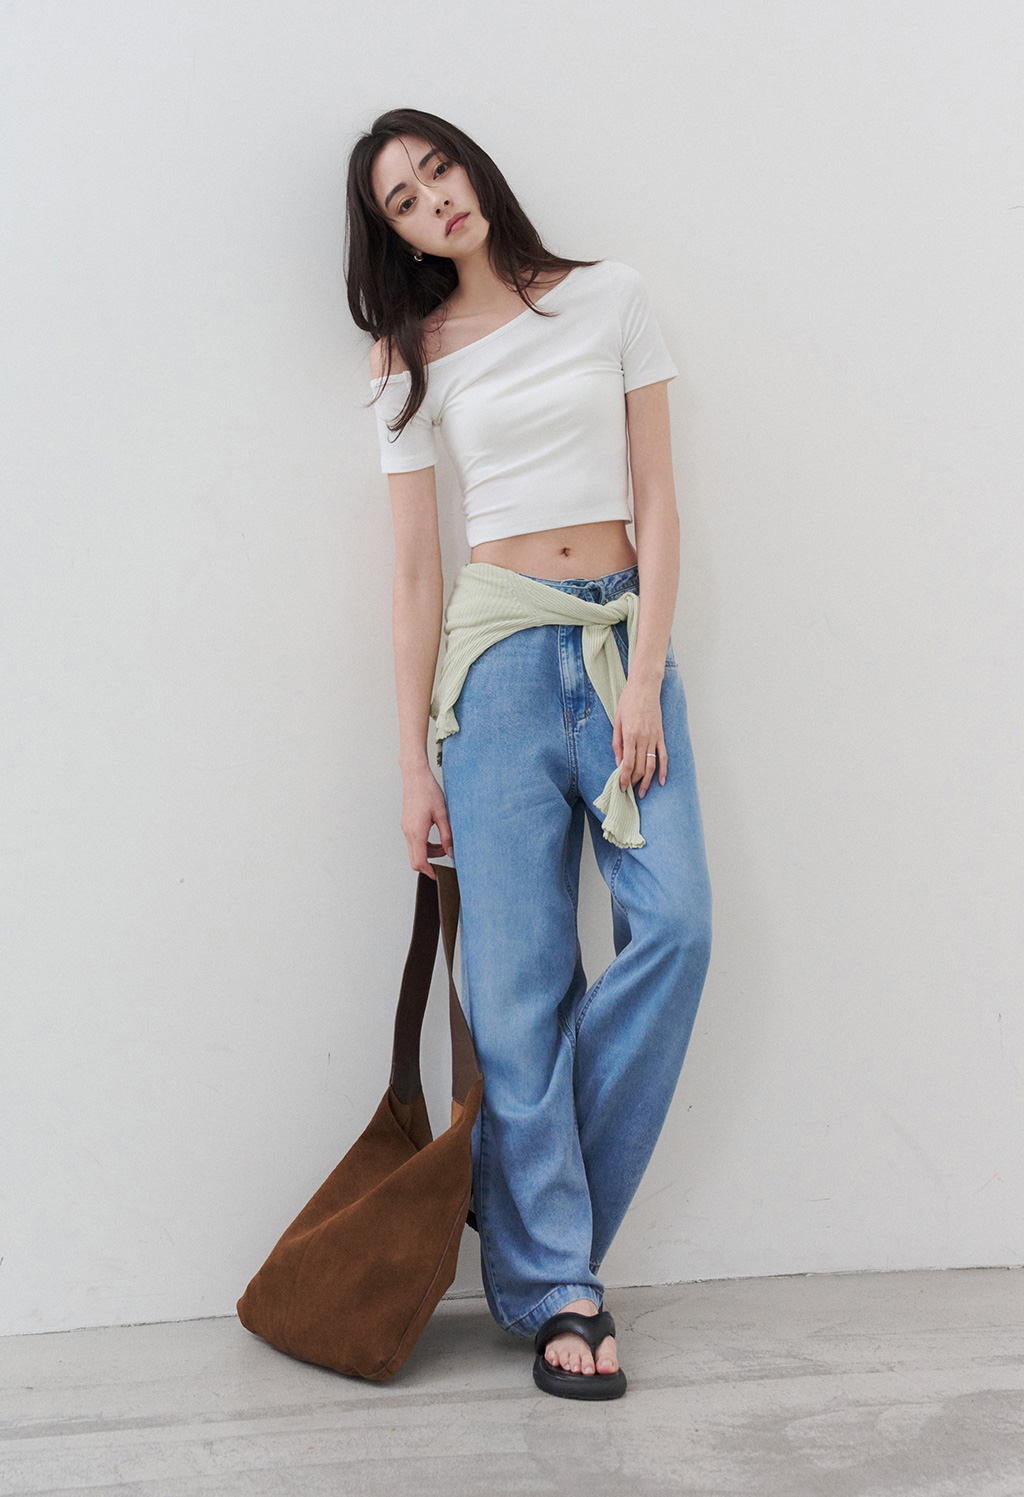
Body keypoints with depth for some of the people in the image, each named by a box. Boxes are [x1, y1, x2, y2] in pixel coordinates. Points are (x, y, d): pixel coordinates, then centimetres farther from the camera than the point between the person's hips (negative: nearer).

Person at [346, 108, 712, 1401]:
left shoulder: (610, 299, 7)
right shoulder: (413, 361, 7)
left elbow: (656, 501, 4)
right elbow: (415, 571, 5)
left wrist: (645, 679, -7)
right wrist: (413, 761, 0)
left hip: (623, 637, 1)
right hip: (499, 651, -1)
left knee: (676, 921, -16)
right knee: (520, 969, -5)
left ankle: (534, 1196, 3)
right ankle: (554, 1286, 4)